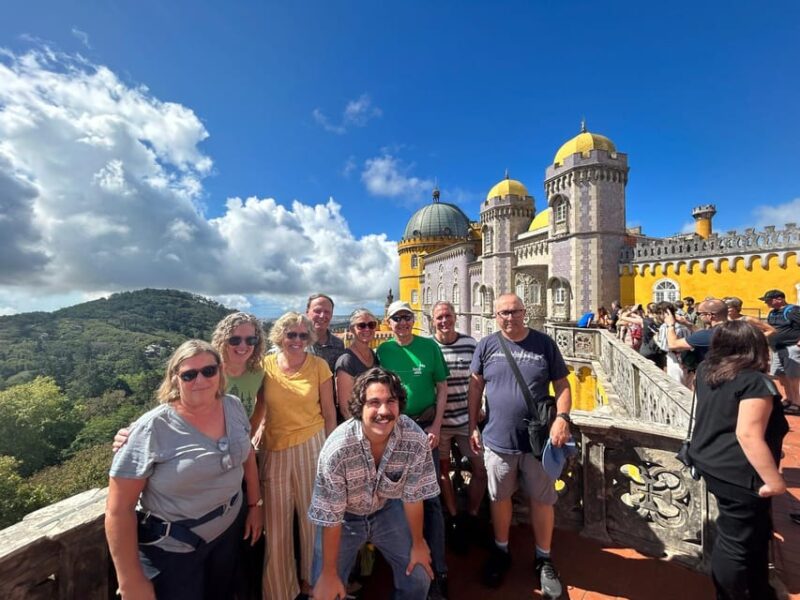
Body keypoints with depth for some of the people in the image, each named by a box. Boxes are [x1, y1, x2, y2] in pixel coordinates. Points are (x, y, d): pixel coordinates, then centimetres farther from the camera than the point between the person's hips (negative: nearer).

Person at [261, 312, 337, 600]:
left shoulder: (319, 366, -7)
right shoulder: (266, 365, -5)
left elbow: (329, 412, -1)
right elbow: (260, 409, 6)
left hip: (311, 445, -1)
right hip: (275, 450, 1)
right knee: (276, 522, 14)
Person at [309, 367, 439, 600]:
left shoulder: (416, 440, -29)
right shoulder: (337, 449, -36)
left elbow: (413, 496, -11)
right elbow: (330, 519, -22)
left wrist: (418, 542, 3)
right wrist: (329, 573, -11)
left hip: (388, 509, 2)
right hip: (345, 517, -2)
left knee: (419, 579, 6)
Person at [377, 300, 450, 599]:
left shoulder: (429, 346, -4)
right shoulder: (383, 350, 0)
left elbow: (442, 387, -2)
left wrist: (436, 426, -8)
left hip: (424, 426, -2)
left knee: (430, 497, 1)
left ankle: (437, 570, 15)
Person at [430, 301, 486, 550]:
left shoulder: (471, 344, -3)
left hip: (467, 419, 2)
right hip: (438, 422, -1)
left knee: (481, 468, 5)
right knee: (443, 470, 13)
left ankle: (471, 518, 28)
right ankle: (454, 520, 35)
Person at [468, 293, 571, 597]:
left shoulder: (544, 343, -5)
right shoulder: (487, 345, -4)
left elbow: (561, 384, -1)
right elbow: (475, 387, 2)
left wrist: (562, 417, -18)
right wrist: (473, 427, 1)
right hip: (498, 440, 1)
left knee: (542, 500, 15)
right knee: (499, 498, 18)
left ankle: (543, 560, 40)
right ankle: (501, 551, 42)